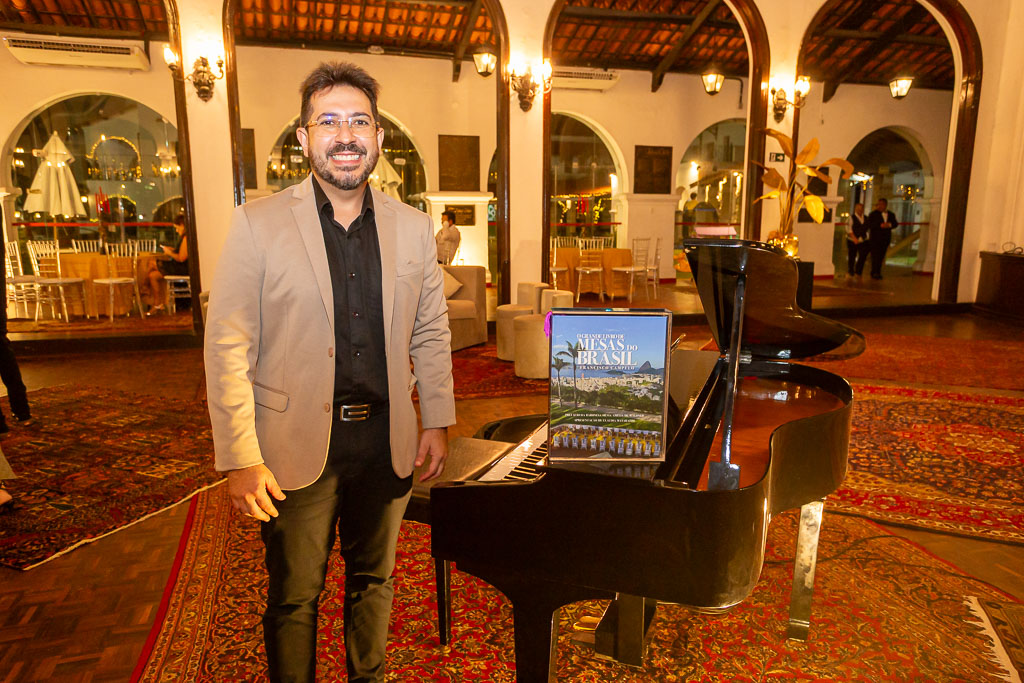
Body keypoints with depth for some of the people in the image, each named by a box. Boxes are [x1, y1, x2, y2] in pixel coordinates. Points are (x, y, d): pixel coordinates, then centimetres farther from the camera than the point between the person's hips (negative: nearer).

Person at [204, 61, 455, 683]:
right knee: (294, 596, 13)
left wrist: (437, 422, 5)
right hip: (296, 446, -3)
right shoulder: (258, 223, -8)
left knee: (374, 580, 20)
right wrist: (241, 459, -12)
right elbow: (228, 346, -9)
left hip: (386, 441, 3)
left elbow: (431, 334, 8)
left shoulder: (414, 228, 2)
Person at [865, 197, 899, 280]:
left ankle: (877, 273, 11)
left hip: (885, 238, 4)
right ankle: (875, 273, -7)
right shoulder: (873, 214, -1)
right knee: (875, 256, -9)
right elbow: (869, 224, -11)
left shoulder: (891, 214, 12)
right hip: (875, 238, -4)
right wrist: (880, 225, -21)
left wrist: (889, 225, -12)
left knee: (881, 256, 5)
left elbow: (895, 223, 9)